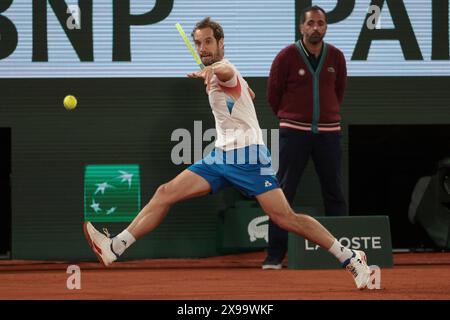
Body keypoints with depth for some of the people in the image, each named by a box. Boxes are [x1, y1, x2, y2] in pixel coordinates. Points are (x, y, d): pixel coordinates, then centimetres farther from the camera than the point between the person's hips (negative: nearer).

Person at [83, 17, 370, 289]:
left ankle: (352, 259, -10)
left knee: (285, 217, -17)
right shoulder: (219, 74, 15)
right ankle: (114, 248, -5)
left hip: (248, 155, -9)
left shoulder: (226, 70, -12)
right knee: (166, 193, -2)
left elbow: (226, 71, -41)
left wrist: (210, 71, -61)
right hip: (221, 155, 9)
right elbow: (249, 93, 36)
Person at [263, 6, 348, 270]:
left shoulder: (336, 57, 5)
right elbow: (273, 94, 5)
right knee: (283, 193, -5)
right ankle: (275, 255, -3)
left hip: (329, 132, 3)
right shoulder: (287, 57, -5)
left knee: (335, 194, 5)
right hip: (294, 132, -3)